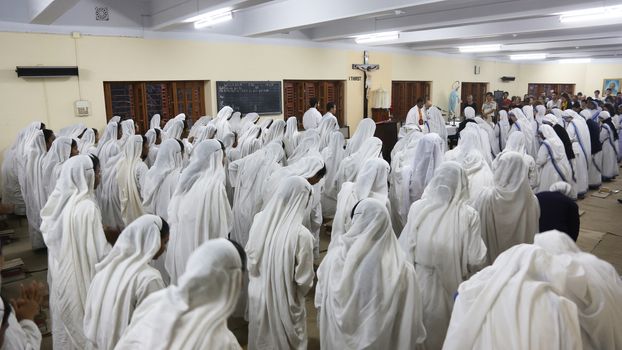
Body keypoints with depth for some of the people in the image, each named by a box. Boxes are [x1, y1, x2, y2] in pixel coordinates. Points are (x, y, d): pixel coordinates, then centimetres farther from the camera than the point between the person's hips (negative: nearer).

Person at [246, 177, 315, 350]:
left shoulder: (259, 220, -14)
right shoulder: (301, 235, -29)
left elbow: (250, 256, 0)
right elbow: (304, 280, -18)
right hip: (285, 302, -4)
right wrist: (299, 294, 4)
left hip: (258, 295, 5)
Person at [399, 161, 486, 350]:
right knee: (445, 332, 24)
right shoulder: (469, 215, -16)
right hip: (450, 290, 0)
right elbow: (475, 259, -13)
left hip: (419, 284, 1)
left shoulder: (417, 207, -15)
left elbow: (404, 250, -10)